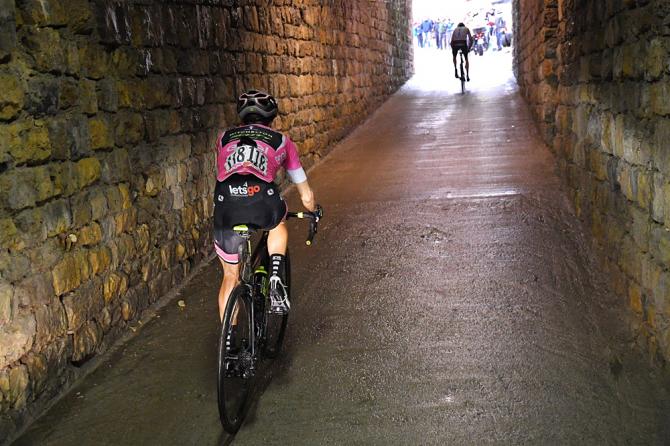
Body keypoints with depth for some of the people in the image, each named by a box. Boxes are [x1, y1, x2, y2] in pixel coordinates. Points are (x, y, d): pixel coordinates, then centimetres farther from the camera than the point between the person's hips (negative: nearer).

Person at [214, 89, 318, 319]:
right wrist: (313, 212, 56)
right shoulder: (281, 141, 27)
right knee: (278, 223, 35)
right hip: (263, 204, -2)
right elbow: (306, 196, 34)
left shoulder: (224, 138, 30)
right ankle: (277, 278, 14)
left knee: (230, 276, 23)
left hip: (226, 208, 2)